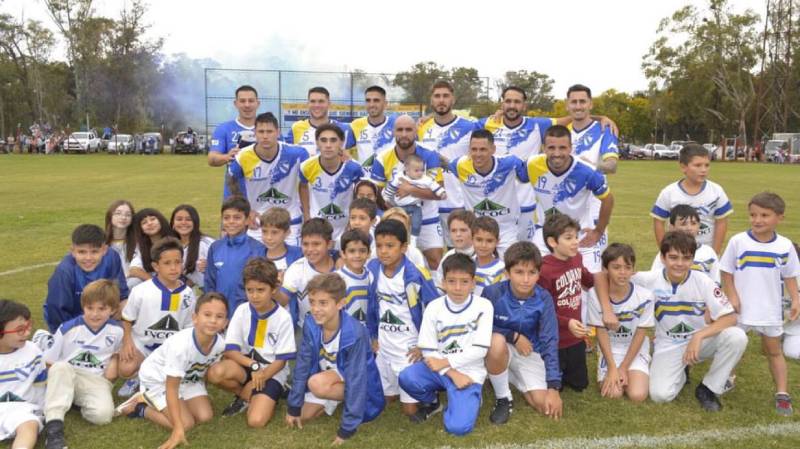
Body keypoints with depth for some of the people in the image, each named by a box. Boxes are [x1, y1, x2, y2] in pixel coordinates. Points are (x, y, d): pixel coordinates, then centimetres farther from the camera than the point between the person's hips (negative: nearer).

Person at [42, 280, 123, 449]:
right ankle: (54, 426, -39)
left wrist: (114, 365, 0)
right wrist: (58, 383, -15)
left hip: (96, 381, 1)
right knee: (60, 368, -38)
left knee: (103, 413, -32)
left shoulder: (117, 330, -1)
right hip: (66, 379, 0)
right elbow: (49, 363, -1)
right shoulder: (68, 329, -8)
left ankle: (79, 402, 2)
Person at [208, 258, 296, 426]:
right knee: (215, 372, -29)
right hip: (245, 365, 3)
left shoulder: (283, 317, -14)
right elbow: (230, 351, -8)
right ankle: (248, 395, 0)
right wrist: (254, 366, -20)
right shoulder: (242, 311, -6)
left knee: (256, 421, -24)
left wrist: (261, 376, -18)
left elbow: (281, 360, -9)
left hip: (272, 372, -3)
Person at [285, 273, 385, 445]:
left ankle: (348, 399, -4)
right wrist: (293, 406, -3)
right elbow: (302, 364, -8)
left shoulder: (354, 334, -35)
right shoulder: (311, 325, -18)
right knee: (303, 415, -4)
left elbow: (356, 380, -31)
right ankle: (336, 398, 17)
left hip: (351, 381, -6)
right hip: (329, 376, 6)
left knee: (318, 384, -32)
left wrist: (347, 429, -27)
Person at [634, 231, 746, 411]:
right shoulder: (650, 280, -15)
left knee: (737, 337, -29)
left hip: (700, 341, 1)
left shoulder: (703, 282, -15)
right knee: (660, 394, -23)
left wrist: (698, 336, -31)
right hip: (668, 346, -1)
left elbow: (730, 318, -18)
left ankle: (708, 388, -7)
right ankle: (680, 373, 16)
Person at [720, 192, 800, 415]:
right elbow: (726, 272, -5)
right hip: (740, 308, -1)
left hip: (771, 309, 1)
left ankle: (782, 394, 18)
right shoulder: (738, 241, -12)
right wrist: (731, 297, -12)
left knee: (774, 351, 13)